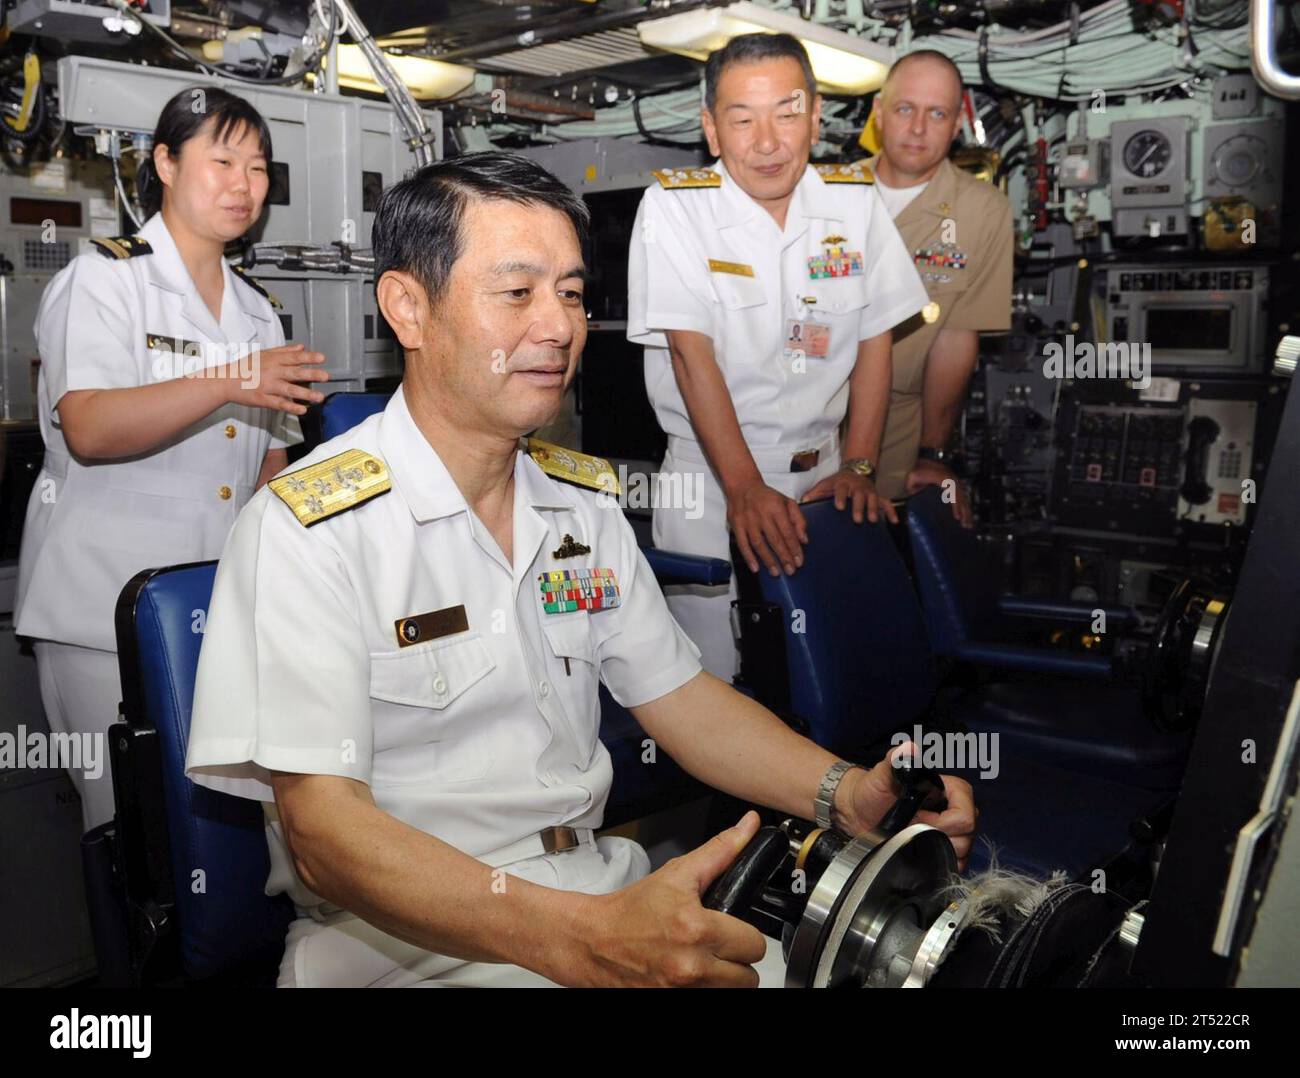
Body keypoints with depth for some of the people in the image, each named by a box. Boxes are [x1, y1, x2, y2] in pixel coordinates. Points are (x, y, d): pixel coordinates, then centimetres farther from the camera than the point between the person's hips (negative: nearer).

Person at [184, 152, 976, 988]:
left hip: (607, 898, 6)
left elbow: (678, 694, 12)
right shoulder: (309, 530, -14)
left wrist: (849, 792, -5)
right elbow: (324, 833, -21)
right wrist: (579, 941, -33)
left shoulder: (584, 499, 8)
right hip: (407, 944, -6)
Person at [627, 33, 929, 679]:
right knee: (711, 682, 0)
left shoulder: (855, 201, 2)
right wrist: (745, 488, -24)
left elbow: (875, 340, 4)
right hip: (709, 479, -3)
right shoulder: (674, 207, -9)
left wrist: (859, 469, -4)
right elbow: (692, 354, -17)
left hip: (820, 474, 4)